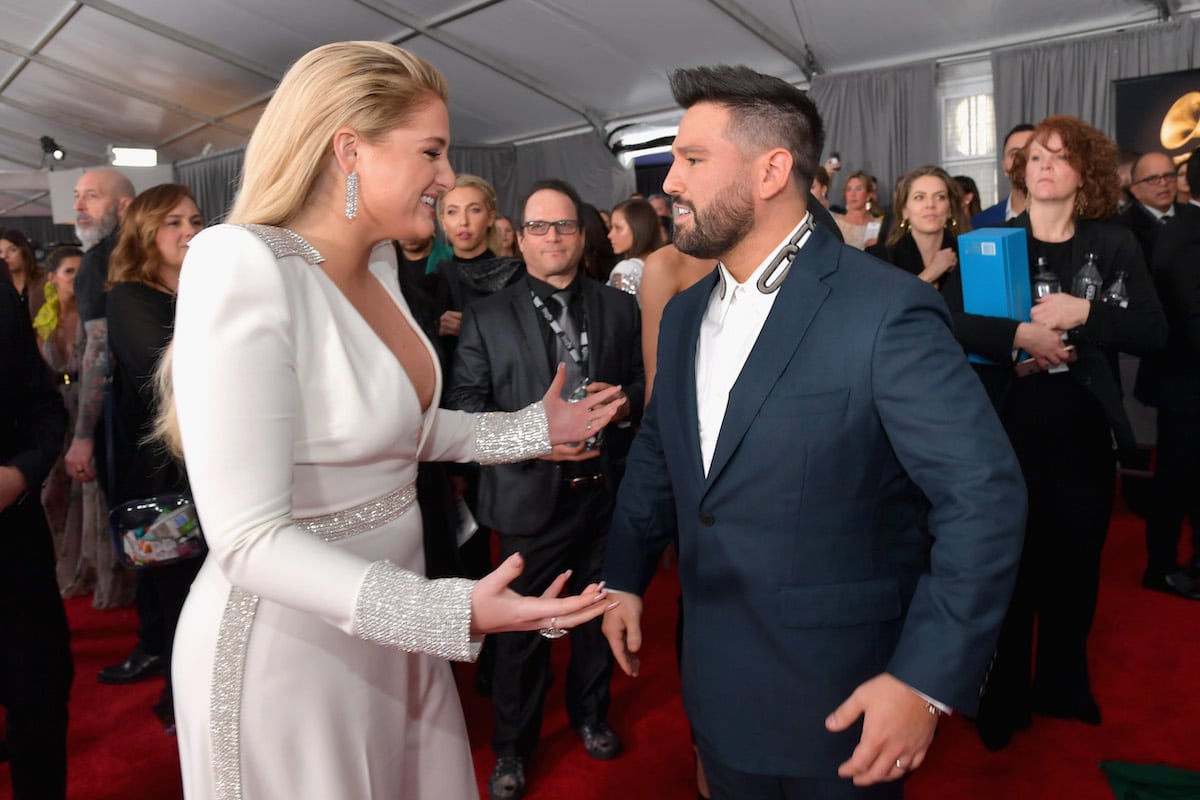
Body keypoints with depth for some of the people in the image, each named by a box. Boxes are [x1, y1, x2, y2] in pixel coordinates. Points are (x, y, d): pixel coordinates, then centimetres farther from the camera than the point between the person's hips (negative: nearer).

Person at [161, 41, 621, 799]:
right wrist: (451, 609, -34)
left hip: (390, 614, 8)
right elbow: (249, 538, -26)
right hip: (292, 645, -8)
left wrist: (531, 429, 8)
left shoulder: (380, 265, 3)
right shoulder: (241, 266, -23)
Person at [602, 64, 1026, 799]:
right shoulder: (685, 313, 4)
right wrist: (626, 577, 8)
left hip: (842, 699, -6)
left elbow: (984, 497, -19)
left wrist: (927, 680, -20)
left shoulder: (887, 309, -18)